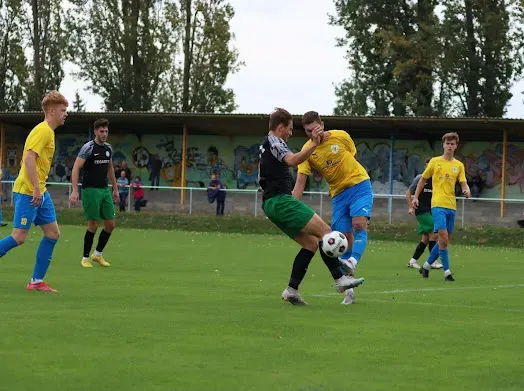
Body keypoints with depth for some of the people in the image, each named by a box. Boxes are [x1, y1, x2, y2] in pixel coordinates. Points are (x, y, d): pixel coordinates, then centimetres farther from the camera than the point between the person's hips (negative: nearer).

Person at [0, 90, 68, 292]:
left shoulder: (48, 132, 16)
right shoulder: (42, 131, -14)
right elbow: (29, 158, -23)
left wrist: (40, 189, 20)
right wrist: (36, 189, -24)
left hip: (40, 192, 10)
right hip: (27, 192, -10)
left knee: (53, 233, 6)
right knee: (19, 237, -10)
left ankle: (37, 281, 10)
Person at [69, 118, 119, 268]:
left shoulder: (108, 148, 10)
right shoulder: (88, 148, -11)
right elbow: (76, 168, -17)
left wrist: (115, 189, 23)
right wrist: (75, 191, -25)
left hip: (105, 190, 7)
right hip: (90, 190, -7)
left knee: (110, 224, 4)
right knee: (93, 225, -7)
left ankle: (98, 254, 20)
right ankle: (85, 258, 7)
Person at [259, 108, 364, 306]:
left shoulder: (264, 146, 25)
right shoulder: (274, 141, -5)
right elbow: (292, 160, -25)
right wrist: (314, 145, -30)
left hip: (271, 204, 10)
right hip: (281, 199, -10)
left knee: (311, 243, 8)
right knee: (325, 231, -13)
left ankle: (291, 290, 0)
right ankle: (340, 279, -18)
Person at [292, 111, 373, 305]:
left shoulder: (340, 136, -9)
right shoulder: (307, 151, -8)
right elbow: (300, 181, -13)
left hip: (359, 185, -1)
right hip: (338, 194, 1)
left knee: (359, 223, -27)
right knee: (345, 238, -3)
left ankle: (352, 262, -44)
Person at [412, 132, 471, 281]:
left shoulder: (459, 165, 10)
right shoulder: (435, 161, 3)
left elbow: (463, 184, 5)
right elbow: (423, 179, 11)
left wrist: (466, 191, -19)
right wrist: (416, 197, 6)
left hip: (451, 206, 4)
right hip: (438, 204, -4)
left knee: (444, 240, 8)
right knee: (443, 238, -15)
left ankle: (426, 266, 24)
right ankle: (447, 272, -10)